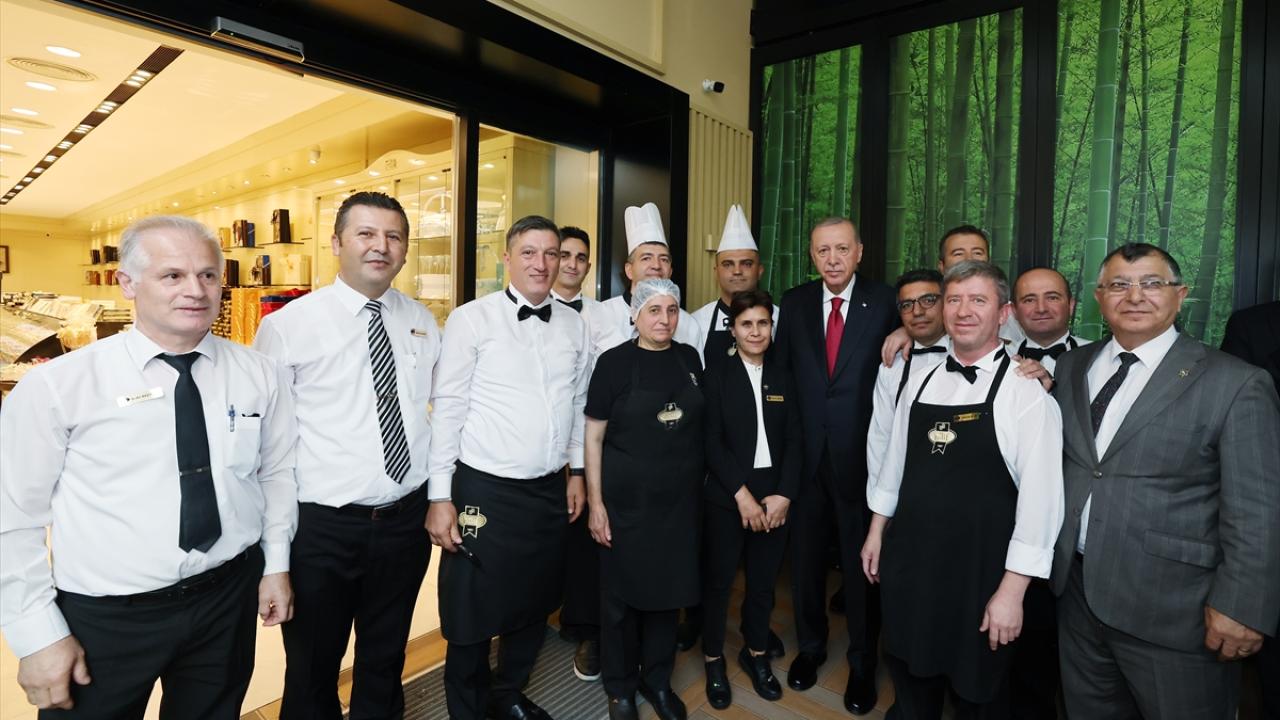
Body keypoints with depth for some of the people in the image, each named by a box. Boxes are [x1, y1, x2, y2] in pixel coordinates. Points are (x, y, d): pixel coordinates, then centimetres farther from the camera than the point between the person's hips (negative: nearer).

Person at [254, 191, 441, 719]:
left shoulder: (423, 323, 3)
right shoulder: (289, 325, -11)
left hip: (407, 519, 4)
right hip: (321, 526, -3)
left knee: (386, 657, 24)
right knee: (313, 668, 20)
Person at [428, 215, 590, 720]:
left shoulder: (574, 325, 5)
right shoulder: (471, 320, -8)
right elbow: (447, 410, -9)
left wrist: (576, 472, 14)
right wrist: (440, 497, -10)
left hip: (551, 491, 5)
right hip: (484, 493, -4)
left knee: (536, 606, 19)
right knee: (472, 614, 9)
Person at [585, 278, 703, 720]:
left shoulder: (689, 358, 3)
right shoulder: (614, 362, -10)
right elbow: (593, 435, -8)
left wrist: (700, 480, 11)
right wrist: (595, 501, -10)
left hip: (680, 499, 4)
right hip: (627, 500, -4)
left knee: (668, 591, 17)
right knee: (622, 595, 11)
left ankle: (657, 680, 39)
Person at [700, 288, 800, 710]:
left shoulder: (783, 378, 8)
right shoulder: (717, 376, -3)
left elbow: (794, 441, 3)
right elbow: (711, 441, -9)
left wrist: (784, 494, -8)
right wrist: (742, 494, -15)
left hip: (775, 496, 3)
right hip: (726, 497, -3)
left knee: (763, 581, 14)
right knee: (719, 580, 8)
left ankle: (756, 654, 36)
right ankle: (714, 659, 29)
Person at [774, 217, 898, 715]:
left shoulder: (884, 302, -5)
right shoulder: (794, 302, 3)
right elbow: (781, 370, 4)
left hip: (861, 454, -2)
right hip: (806, 453, 3)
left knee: (861, 561, 12)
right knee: (806, 556, 16)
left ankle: (862, 664, 34)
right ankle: (810, 645, 40)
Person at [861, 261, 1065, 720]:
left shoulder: (1025, 391, -14)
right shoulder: (920, 383, 2)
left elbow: (1039, 496, -17)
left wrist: (1012, 591, -17)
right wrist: (877, 530, 14)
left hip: (978, 571, -4)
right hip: (908, 561, 5)